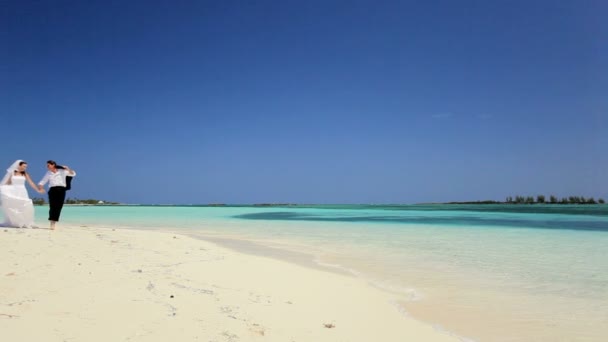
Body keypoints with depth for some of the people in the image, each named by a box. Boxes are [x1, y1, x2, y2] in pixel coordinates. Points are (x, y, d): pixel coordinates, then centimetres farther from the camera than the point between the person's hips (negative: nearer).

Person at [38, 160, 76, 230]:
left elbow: (73, 174, 6)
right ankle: (52, 224, -12)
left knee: (58, 207, -3)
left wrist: (68, 169, -11)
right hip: (53, 190, 1)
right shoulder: (48, 173, 13)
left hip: (61, 190, -1)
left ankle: (54, 223, 4)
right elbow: (42, 182, 14)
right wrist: (40, 186, -7)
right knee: (52, 206, -11)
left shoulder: (62, 171, 7)